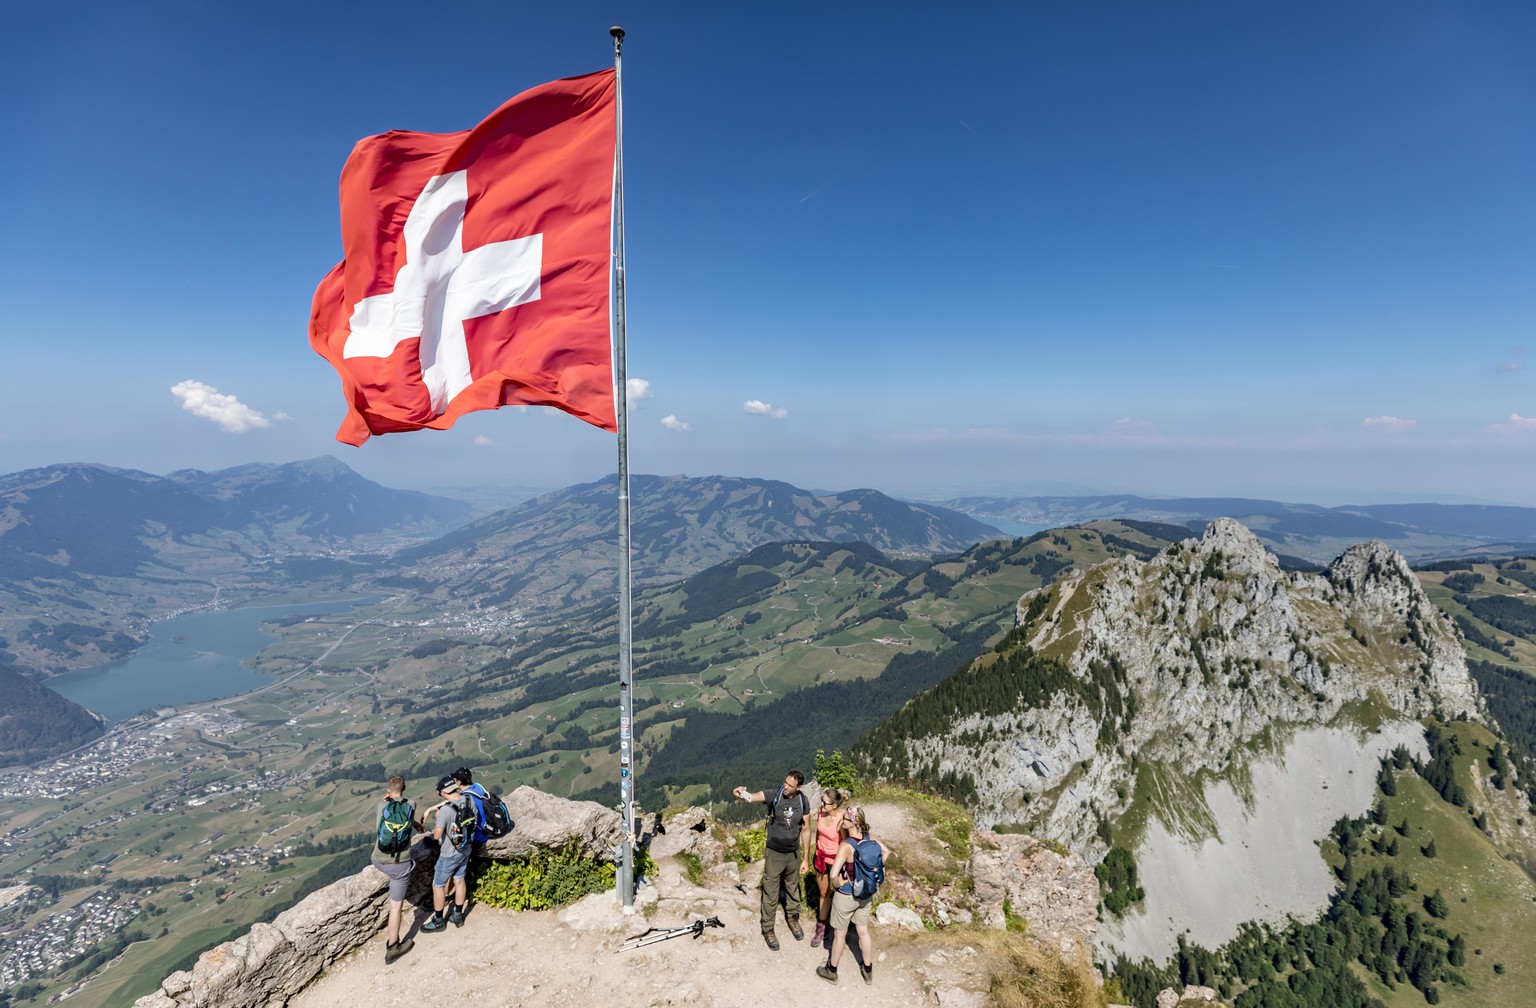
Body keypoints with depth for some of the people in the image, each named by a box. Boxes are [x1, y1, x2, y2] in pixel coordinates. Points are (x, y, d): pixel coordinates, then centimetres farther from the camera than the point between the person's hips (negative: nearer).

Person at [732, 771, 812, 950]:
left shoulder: (803, 802, -11)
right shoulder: (773, 795, -21)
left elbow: (805, 831, -2)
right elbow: (750, 797, -35)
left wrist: (806, 859, 0)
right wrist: (739, 792, -60)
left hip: (793, 854, 3)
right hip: (774, 854, -3)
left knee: (793, 889, 24)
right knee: (771, 894, 9)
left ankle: (793, 918, 48)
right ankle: (768, 930, 29)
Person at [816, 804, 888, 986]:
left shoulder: (846, 846, -32)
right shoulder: (870, 838, -12)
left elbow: (833, 874, -38)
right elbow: (886, 852, 5)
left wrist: (840, 882, -16)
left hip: (846, 896, -5)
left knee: (839, 935, 17)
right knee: (863, 931, 24)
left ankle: (831, 971, 38)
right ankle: (868, 971, 41)